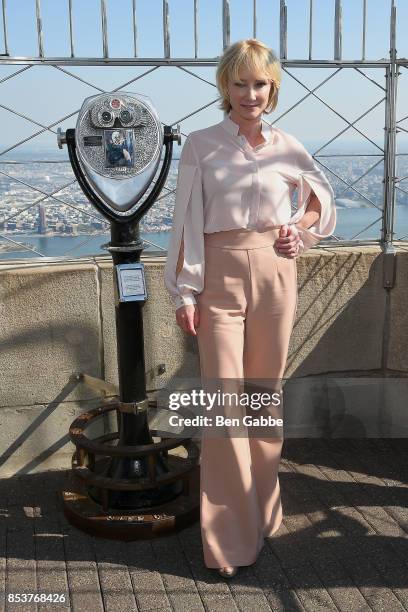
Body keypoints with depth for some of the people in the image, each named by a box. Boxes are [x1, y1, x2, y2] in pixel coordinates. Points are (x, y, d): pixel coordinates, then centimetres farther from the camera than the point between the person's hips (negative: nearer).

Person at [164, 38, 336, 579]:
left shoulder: (287, 147, 7)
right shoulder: (201, 145, 0)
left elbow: (322, 198, 20)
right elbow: (186, 223, -2)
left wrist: (300, 227, -1)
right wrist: (185, 293, -7)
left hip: (276, 274, 3)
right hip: (219, 275, -2)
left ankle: (263, 508, 30)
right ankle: (230, 535, 8)